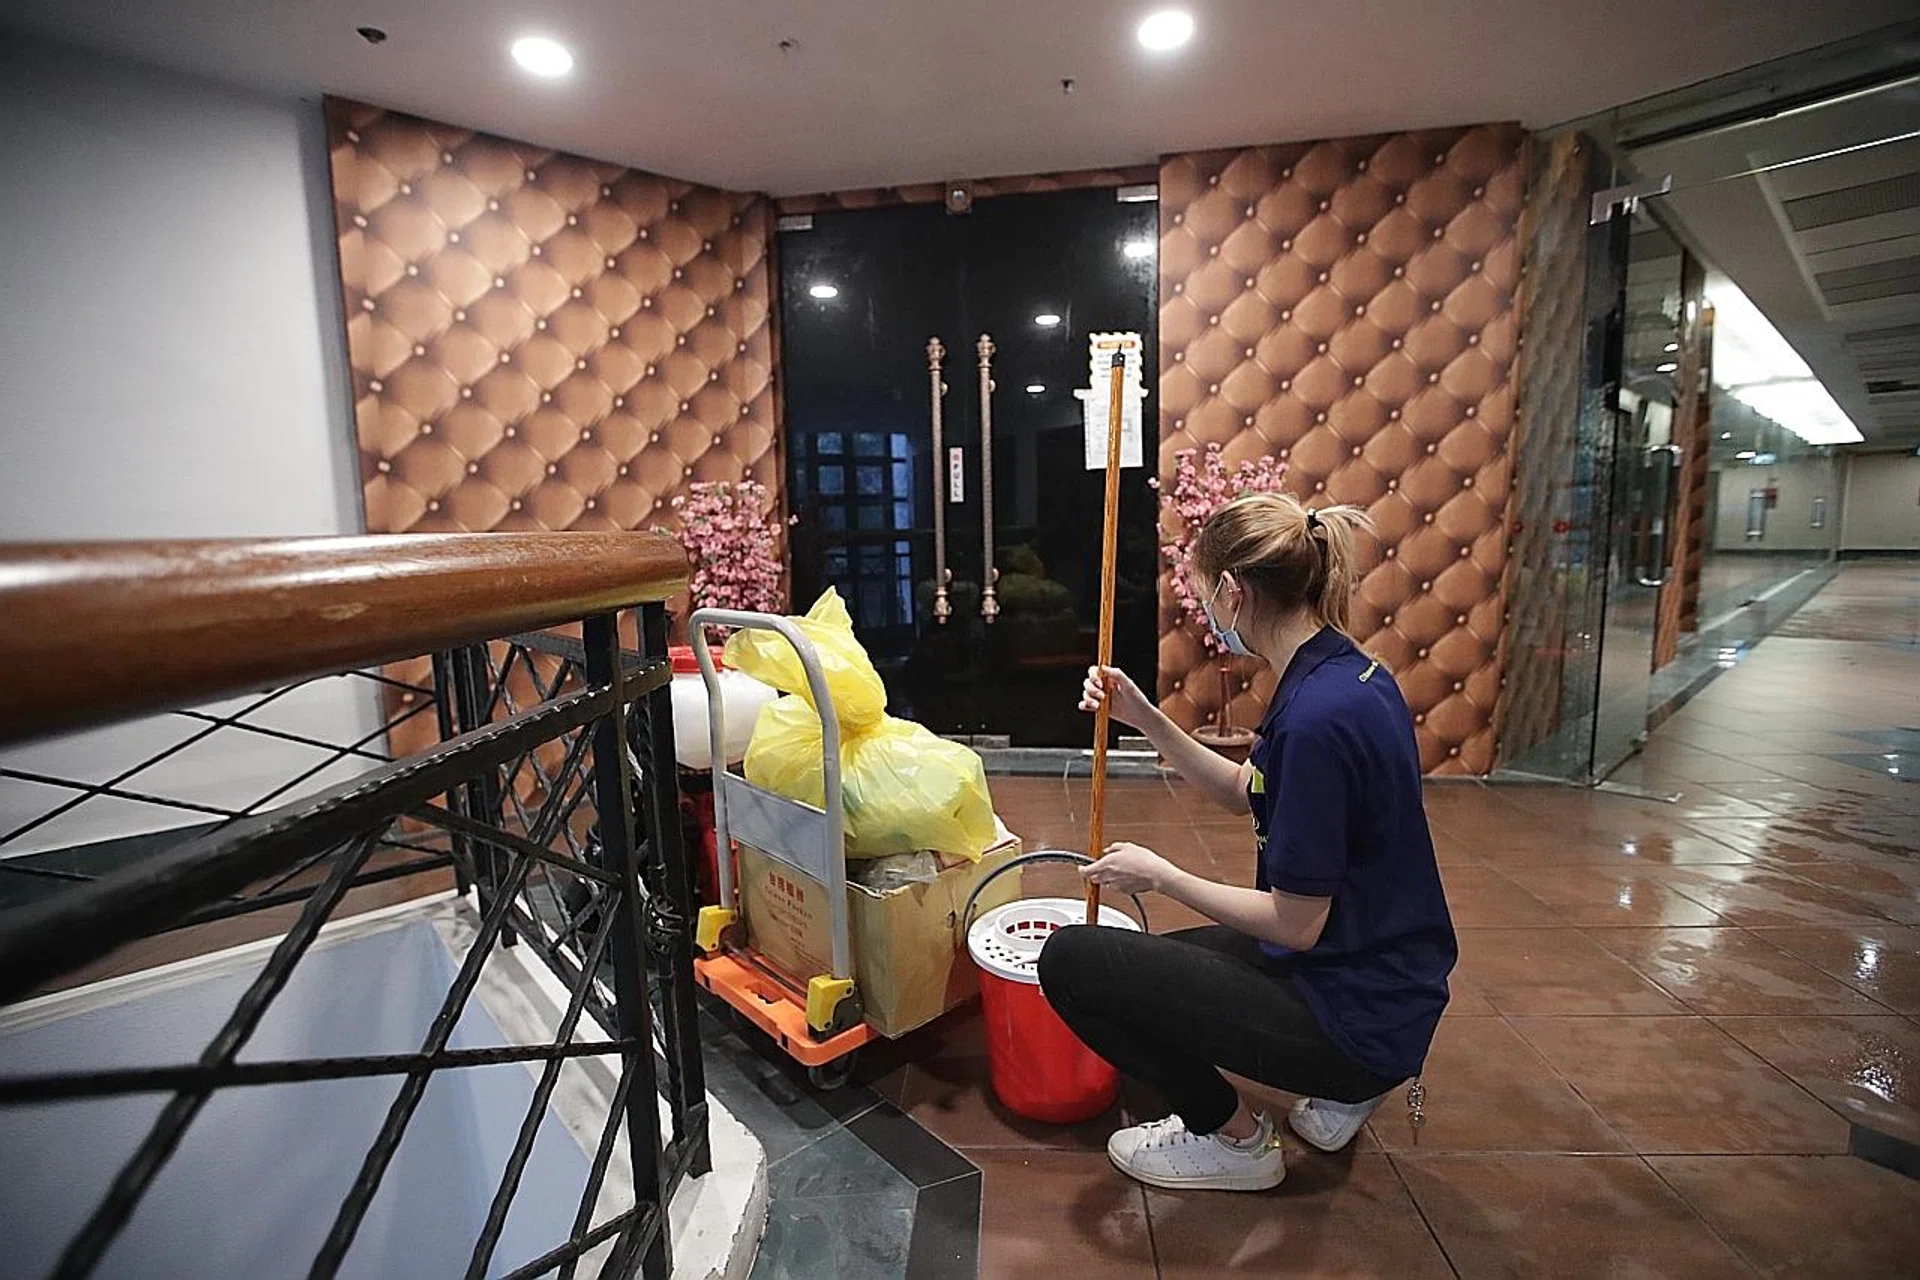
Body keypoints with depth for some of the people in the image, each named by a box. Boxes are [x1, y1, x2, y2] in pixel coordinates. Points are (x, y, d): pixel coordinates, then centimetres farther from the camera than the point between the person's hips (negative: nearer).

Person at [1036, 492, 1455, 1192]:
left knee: (1069, 960, -11)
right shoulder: (1347, 672, 1)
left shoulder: (1319, 715, -29)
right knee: (1143, 959, 24)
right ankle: (1344, 1085, 20)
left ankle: (1232, 1136, 7)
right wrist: (1143, 717, 5)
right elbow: (1248, 791, 13)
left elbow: (1296, 925, -23)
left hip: (1353, 1017, -9)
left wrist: (1160, 875, -11)